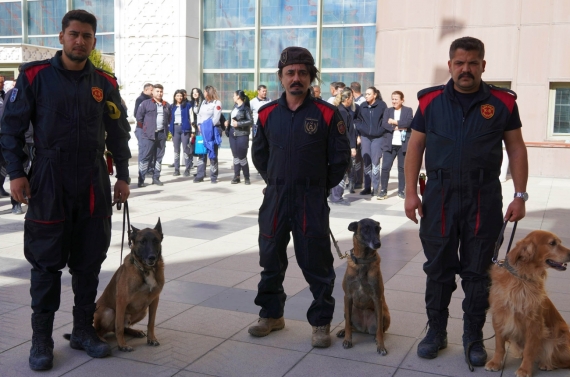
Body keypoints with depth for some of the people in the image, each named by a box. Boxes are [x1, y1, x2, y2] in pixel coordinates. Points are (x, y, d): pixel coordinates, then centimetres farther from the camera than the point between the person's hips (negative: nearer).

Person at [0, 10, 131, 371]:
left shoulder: (105, 83, 6)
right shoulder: (35, 76, -3)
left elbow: (118, 133, 12)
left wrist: (123, 176, 8)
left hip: (94, 184, 3)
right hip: (48, 183, -3)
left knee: (89, 260, 9)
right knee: (47, 263, 3)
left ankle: (84, 329, 24)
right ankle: (41, 339, 15)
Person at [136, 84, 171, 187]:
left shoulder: (166, 105, 14)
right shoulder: (145, 103, 0)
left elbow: (169, 119, 21)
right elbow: (139, 117, 0)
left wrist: (166, 130, 14)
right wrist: (144, 128, 2)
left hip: (161, 135, 5)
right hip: (148, 135, -5)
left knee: (159, 157, 9)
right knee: (145, 157, -6)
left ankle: (156, 178, 18)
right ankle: (141, 180, -5)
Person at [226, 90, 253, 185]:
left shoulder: (245, 108, -8)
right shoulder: (235, 106, 13)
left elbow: (251, 121, -13)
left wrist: (238, 124, -16)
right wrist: (228, 122, 5)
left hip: (242, 135, -7)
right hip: (232, 134, 7)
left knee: (242, 156, -3)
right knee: (235, 156, 8)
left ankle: (247, 177, 8)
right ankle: (236, 177, 14)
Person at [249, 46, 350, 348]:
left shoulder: (326, 114, -6)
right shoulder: (268, 114, 3)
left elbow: (340, 157, 0)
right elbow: (259, 154, 17)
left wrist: (321, 187, 4)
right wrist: (275, 182, 14)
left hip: (312, 201, -3)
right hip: (275, 197, 4)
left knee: (316, 263, 3)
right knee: (270, 258, 13)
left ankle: (321, 322, 18)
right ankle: (271, 314, 31)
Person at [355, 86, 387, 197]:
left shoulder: (382, 105, -4)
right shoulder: (363, 107, 7)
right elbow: (358, 120, 13)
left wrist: (381, 131, -7)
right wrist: (359, 134, 6)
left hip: (377, 138, -4)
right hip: (365, 137, 4)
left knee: (375, 163, -2)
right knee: (366, 163, 6)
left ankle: (375, 188, 4)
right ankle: (367, 187, 13)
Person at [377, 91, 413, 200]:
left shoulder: (408, 110, 7)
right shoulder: (387, 110, 12)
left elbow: (409, 122, -11)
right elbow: (384, 124, -3)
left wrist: (395, 122, -9)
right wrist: (397, 128, -13)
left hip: (403, 144, -1)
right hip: (389, 144, 1)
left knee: (402, 168, 5)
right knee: (385, 167, -5)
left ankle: (401, 191, 15)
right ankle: (383, 190, 4)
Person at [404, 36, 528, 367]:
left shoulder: (502, 102, 1)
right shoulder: (431, 101, 1)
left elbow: (517, 148, 5)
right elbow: (415, 147, 4)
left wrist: (520, 195, -1)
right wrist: (411, 192, -3)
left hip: (484, 198, 0)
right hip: (439, 196, 1)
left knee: (477, 271, 9)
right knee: (438, 268, 10)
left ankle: (474, 337, 24)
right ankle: (436, 331, 26)